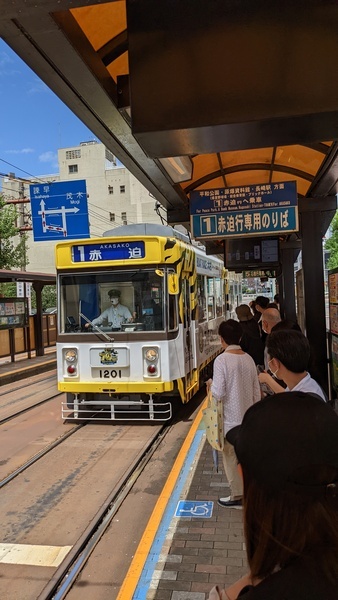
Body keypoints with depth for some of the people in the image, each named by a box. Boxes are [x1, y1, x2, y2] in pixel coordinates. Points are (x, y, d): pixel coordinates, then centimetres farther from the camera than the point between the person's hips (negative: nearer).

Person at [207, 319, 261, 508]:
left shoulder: (221, 360, -18)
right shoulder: (249, 359, -1)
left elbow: (218, 393, -21)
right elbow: (257, 392, 4)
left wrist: (211, 384, 0)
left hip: (230, 419, -6)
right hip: (248, 417, 6)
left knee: (231, 457, 10)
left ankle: (238, 496, 20)